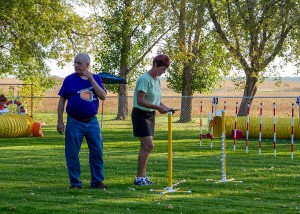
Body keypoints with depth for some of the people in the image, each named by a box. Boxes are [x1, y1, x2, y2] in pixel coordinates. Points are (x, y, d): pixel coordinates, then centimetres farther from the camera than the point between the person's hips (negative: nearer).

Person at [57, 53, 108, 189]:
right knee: (72, 154, 1)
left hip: (92, 121, 2)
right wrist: (60, 121, -5)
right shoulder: (70, 80, 0)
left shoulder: (95, 79, 6)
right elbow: (62, 101, 1)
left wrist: (91, 80, -12)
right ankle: (75, 183, 11)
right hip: (74, 122, -2)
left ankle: (97, 181, 17)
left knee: (97, 151, 5)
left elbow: (103, 96, -7)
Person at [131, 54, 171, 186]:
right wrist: (157, 107, -26)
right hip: (140, 114, -9)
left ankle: (142, 177, 14)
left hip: (150, 115, 9)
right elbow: (140, 101, -23)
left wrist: (164, 107, 2)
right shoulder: (145, 79, -17)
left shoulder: (157, 80, 11)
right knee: (148, 146, -14)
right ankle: (139, 177, -8)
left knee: (146, 147, 9)